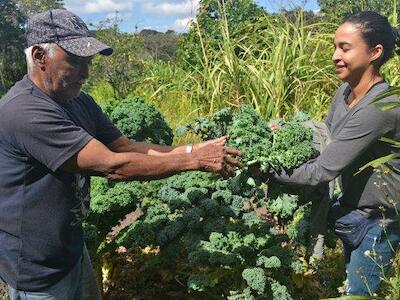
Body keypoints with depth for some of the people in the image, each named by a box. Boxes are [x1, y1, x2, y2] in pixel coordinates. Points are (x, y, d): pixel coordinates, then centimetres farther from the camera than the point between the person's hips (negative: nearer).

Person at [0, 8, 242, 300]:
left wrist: (193, 150, -13)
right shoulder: (25, 111, -29)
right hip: (37, 268, -8)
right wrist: (196, 160, -25)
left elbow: (127, 147, -1)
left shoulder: (80, 102, 1)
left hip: (72, 247, 8)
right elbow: (112, 166, -31)